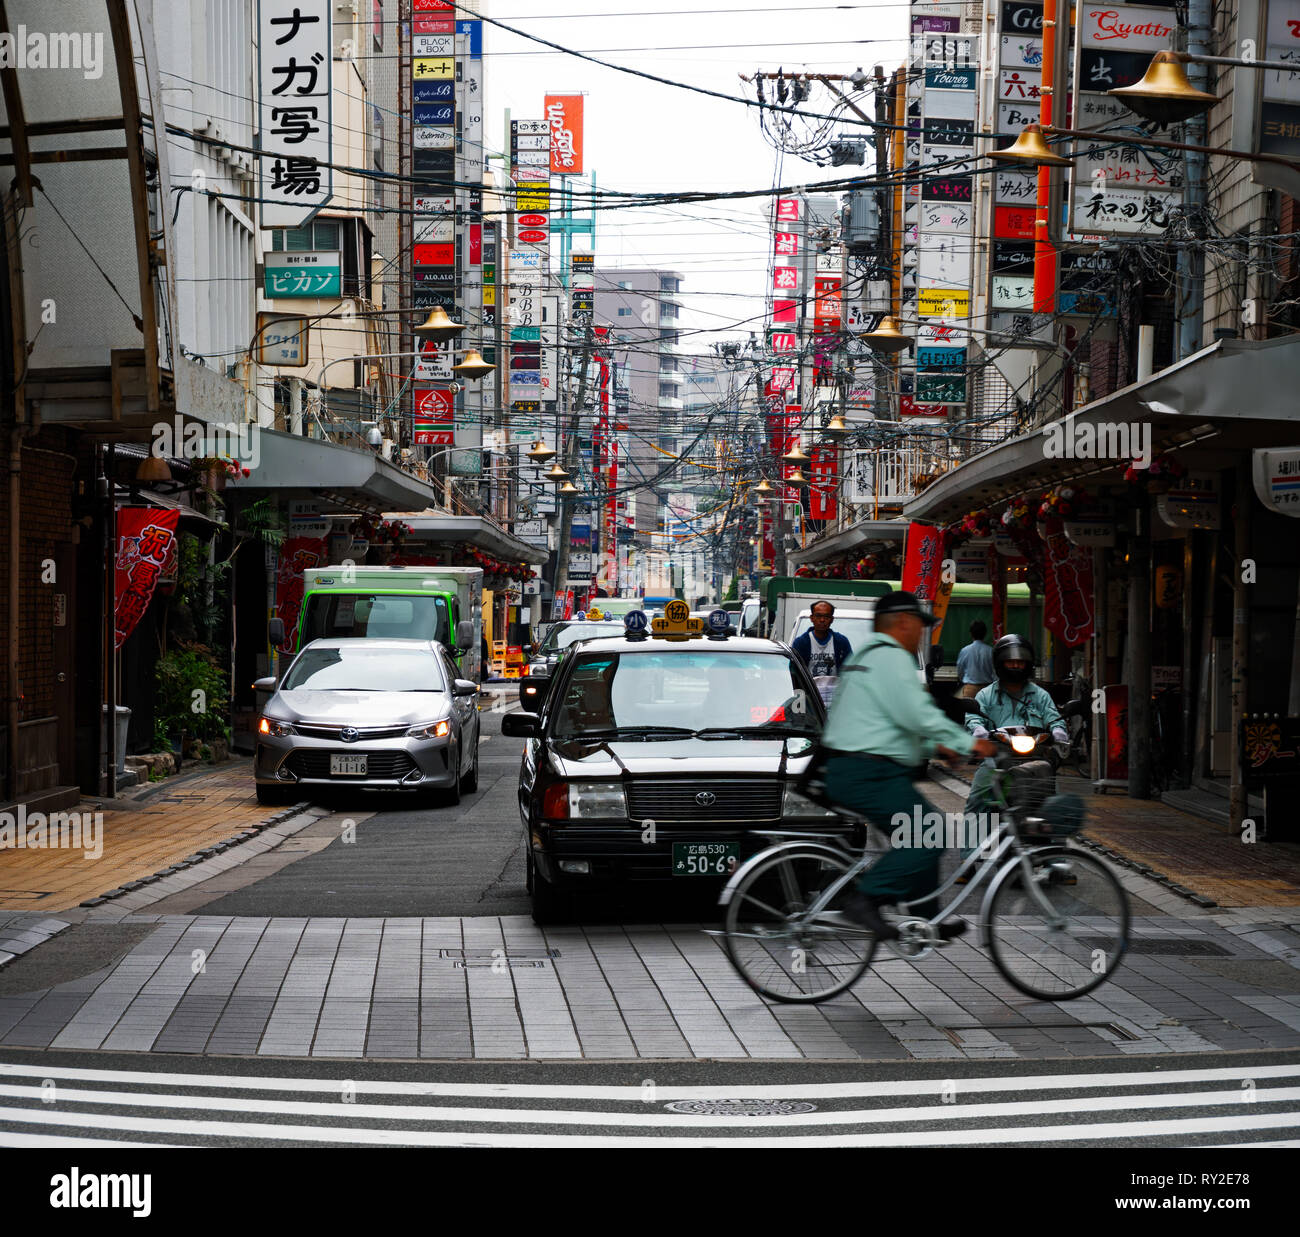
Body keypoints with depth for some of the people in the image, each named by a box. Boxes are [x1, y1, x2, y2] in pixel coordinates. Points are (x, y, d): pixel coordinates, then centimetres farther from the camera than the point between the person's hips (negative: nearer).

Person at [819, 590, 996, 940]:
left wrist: (934, 748, 24)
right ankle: (865, 899, -18)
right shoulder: (891, 657, -11)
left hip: (848, 770, 11)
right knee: (928, 837, -15)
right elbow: (918, 713, -20)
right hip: (869, 775, -11)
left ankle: (928, 920, 18)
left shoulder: (865, 656, 23)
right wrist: (968, 743, -12)